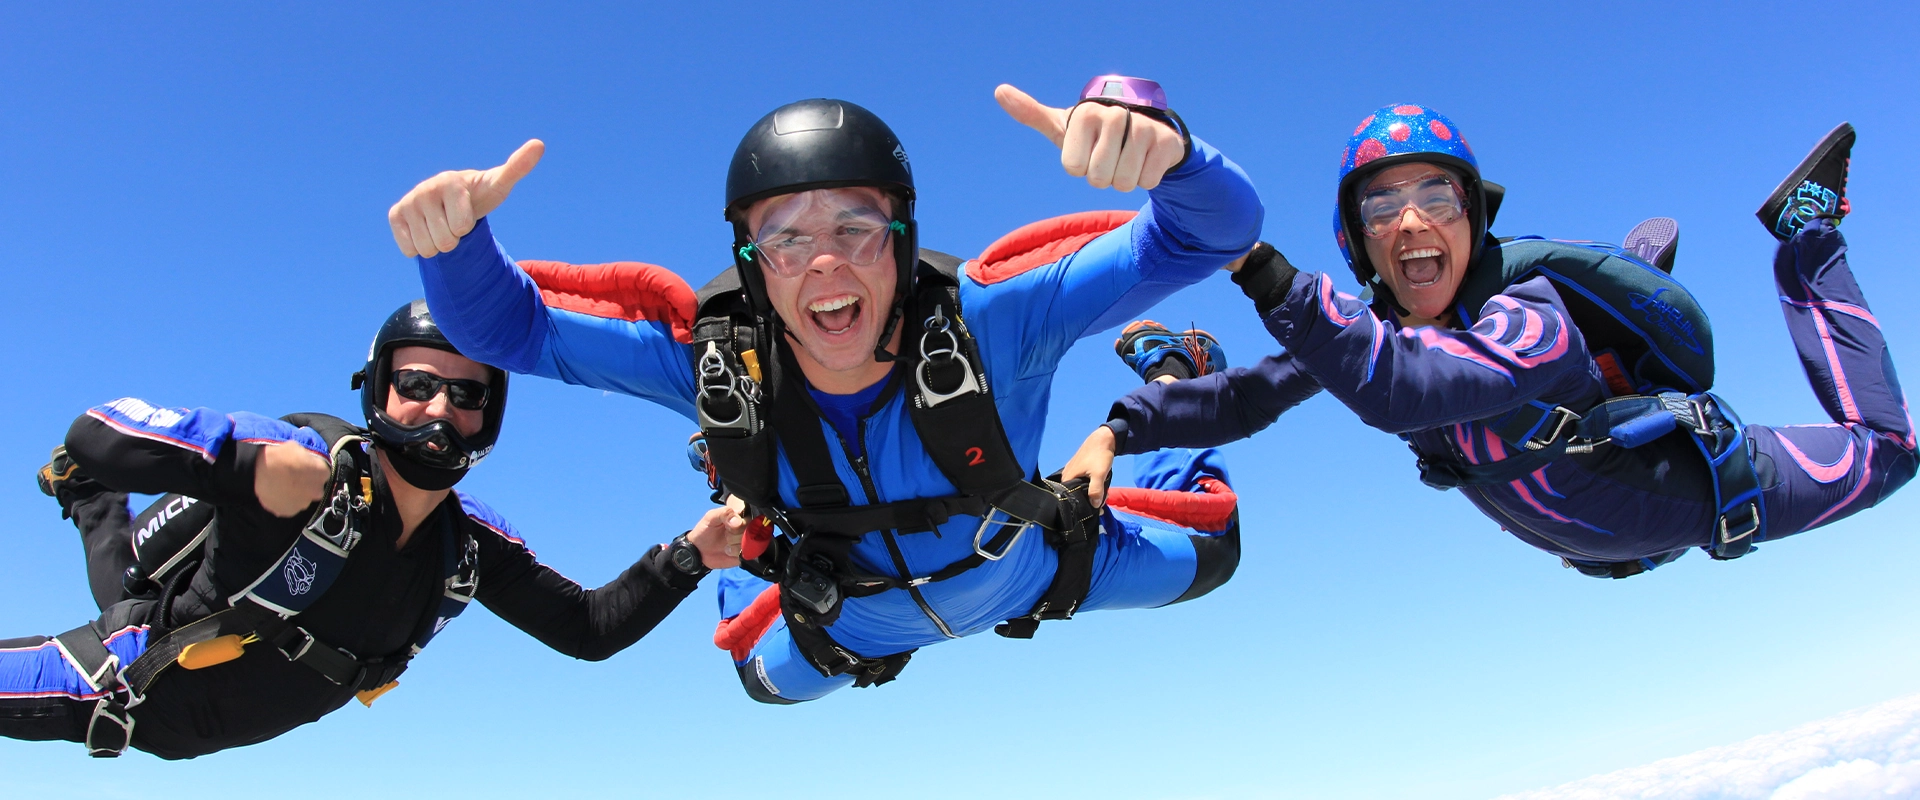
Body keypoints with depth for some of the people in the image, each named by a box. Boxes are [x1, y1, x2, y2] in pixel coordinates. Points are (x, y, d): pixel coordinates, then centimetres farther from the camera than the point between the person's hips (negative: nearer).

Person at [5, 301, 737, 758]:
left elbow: (591, 629, -12)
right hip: (126, 685, -6)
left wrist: (689, 557, -24)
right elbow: (96, 436, -36)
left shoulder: (472, 549, -16)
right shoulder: (315, 472, -34)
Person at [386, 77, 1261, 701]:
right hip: (856, 617, 2)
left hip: (1031, 570, -1)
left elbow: (1211, 228, -47)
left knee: (1204, 560, 22)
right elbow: (505, 325, -27)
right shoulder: (711, 355, -35)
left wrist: (1156, 138, -70)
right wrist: (456, 234, -50)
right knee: (771, 683, 31)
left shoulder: (988, 319, -43)